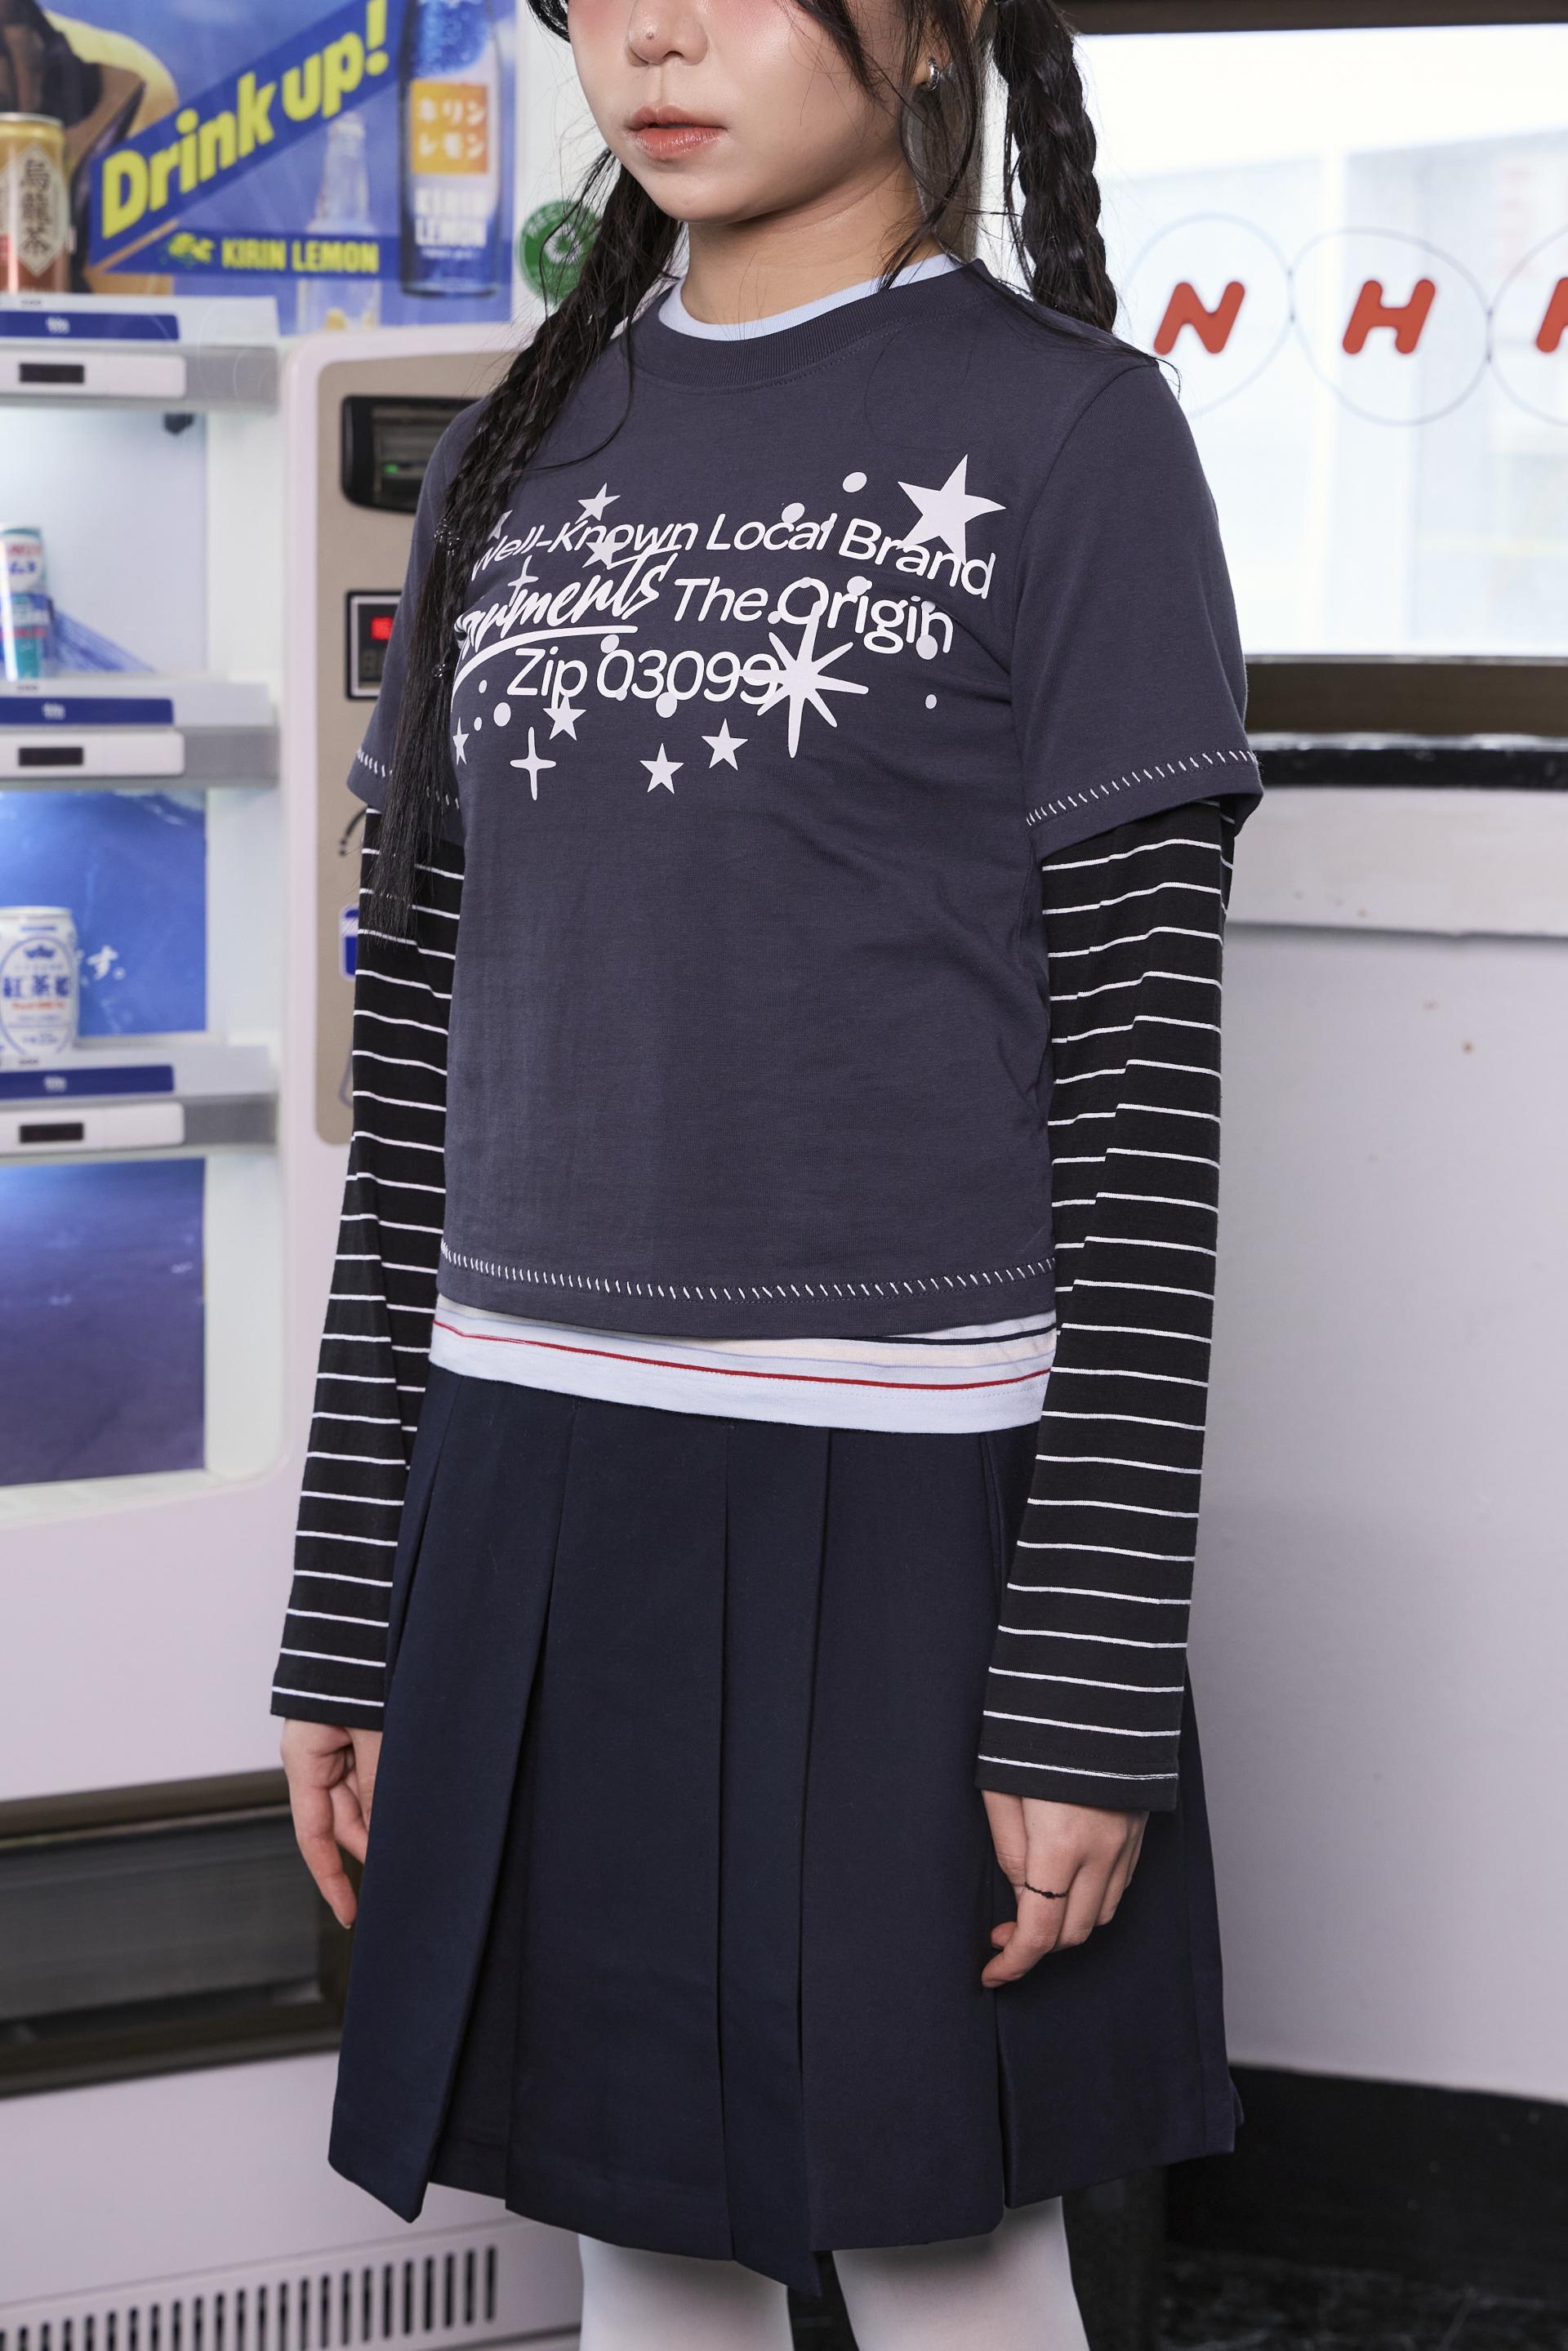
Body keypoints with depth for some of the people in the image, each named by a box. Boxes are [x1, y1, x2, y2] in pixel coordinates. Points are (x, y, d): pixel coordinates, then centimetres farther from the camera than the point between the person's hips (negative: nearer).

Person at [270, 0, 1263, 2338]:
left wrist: (1092, 1682, -13)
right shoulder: (516, 469, 11)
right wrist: (345, 1615, 10)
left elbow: (1146, 1075, -8)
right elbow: (421, 1051, 12)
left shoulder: (1068, 433, -4)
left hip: (904, 1492, -5)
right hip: (536, 1493, 5)